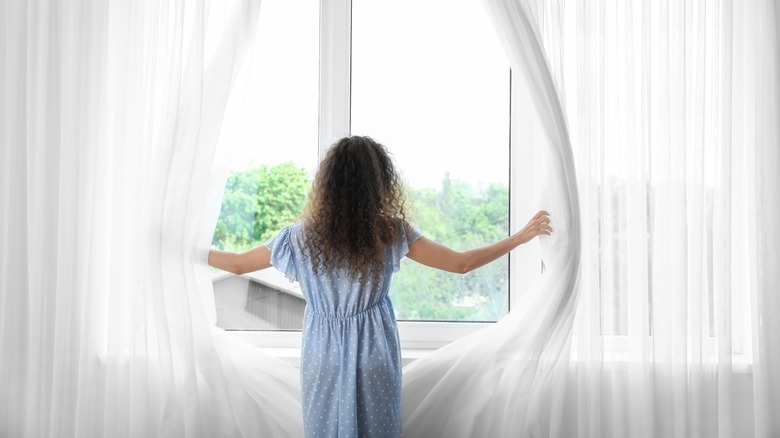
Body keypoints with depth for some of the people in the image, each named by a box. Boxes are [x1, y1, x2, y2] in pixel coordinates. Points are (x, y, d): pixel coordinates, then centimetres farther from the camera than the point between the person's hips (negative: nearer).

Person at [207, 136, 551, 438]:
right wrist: (521, 236, 1)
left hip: (325, 353, 0)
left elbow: (237, 264, -1)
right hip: (374, 353, 0)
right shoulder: (392, 232, -12)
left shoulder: (302, 236, -11)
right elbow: (461, 263, -8)